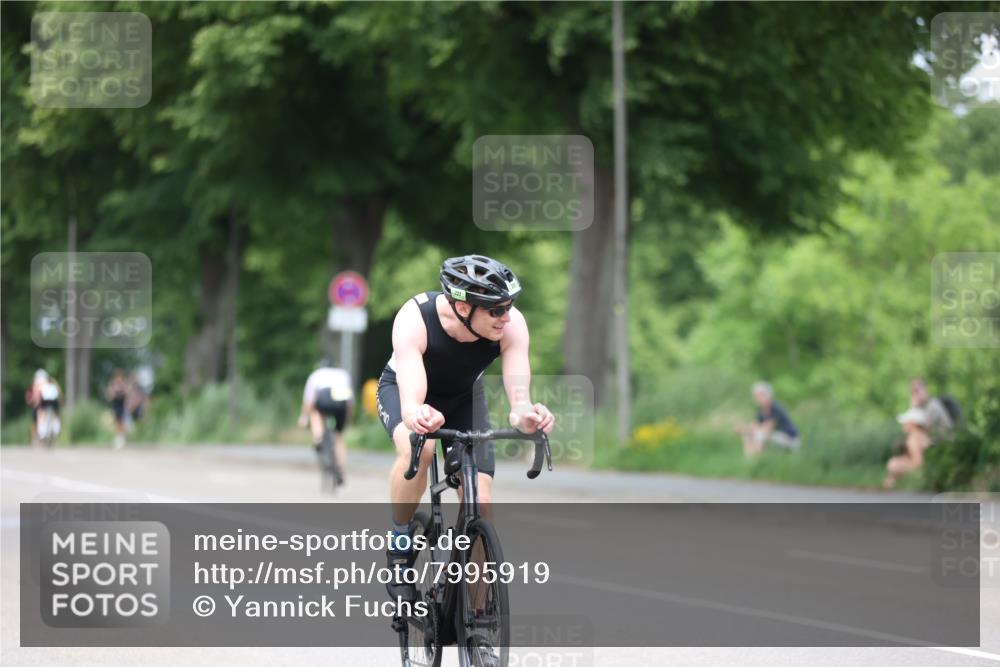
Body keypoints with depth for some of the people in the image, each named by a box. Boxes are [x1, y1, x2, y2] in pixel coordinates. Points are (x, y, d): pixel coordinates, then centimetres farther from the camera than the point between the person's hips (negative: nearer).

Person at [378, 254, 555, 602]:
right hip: (402, 388, -3)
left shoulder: (511, 325, -31)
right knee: (417, 448, -36)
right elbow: (411, 402, -50)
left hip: (464, 397, 3)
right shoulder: (415, 319, -38)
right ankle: (399, 547, -14)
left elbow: (518, 394, -42)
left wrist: (524, 414, -65)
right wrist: (415, 416, -73)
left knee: (480, 502, -13)